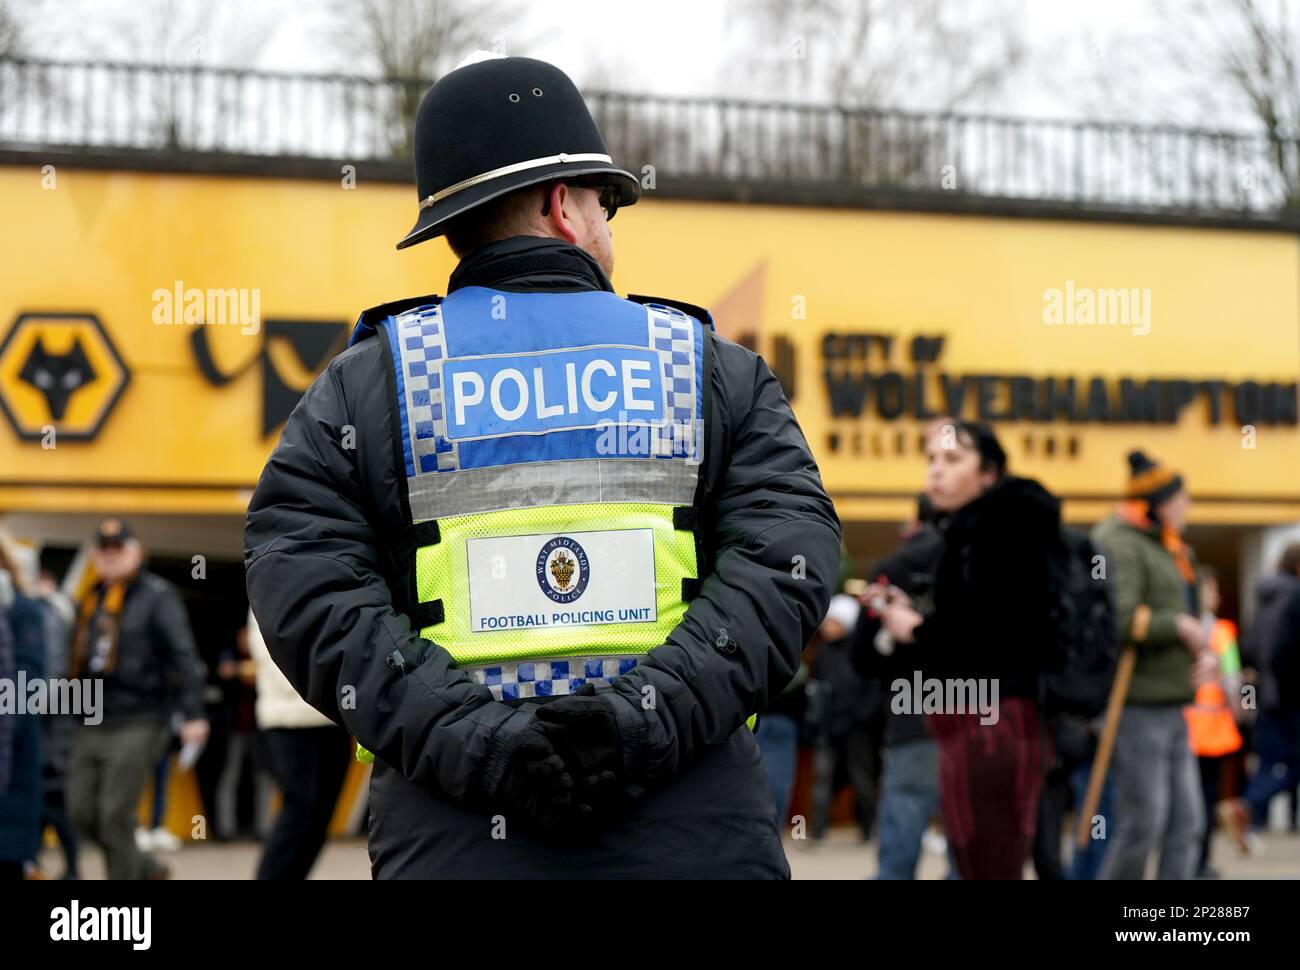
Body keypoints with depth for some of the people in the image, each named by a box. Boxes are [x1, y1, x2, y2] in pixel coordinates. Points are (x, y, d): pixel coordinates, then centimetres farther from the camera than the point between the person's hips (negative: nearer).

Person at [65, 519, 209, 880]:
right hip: (91, 725, 7)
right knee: (82, 814, 5)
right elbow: (79, 659, 20)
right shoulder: (91, 600, 16)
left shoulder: (158, 595, -4)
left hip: (137, 725, -7)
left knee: (115, 815, -9)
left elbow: (183, 656, -11)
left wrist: (193, 714, -19)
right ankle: (146, 869, 25)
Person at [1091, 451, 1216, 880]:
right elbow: (1119, 618, -26)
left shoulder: (1170, 551, 20)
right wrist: (1179, 625, -14)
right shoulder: (1121, 545, -11)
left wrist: (1207, 654, 5)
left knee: (1186, 822, 5)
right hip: (1135, 705, -10)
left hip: (1171, 708, 10)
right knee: (1142, 824, -8)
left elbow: (1188, 624, 26)